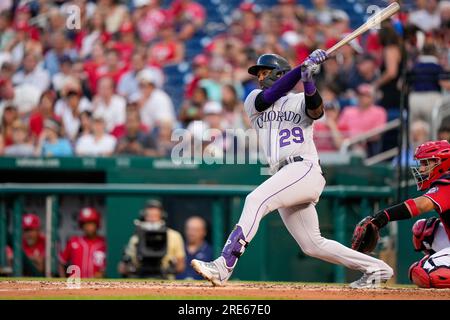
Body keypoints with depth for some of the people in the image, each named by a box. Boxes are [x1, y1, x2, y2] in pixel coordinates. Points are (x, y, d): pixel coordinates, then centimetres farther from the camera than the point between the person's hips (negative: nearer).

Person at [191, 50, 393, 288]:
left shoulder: (300, 101, 10)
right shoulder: (254, 101, 20)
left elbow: (316, 110, -12)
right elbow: (269, 96, -2)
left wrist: (308, 81, -30)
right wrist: (302, 68, -12)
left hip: (305, 169, -6)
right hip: (285, 178, 6)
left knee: (256, 200, -28)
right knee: (312, 246, 8)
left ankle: (223, 266, -37)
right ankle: (376, 269, 21)